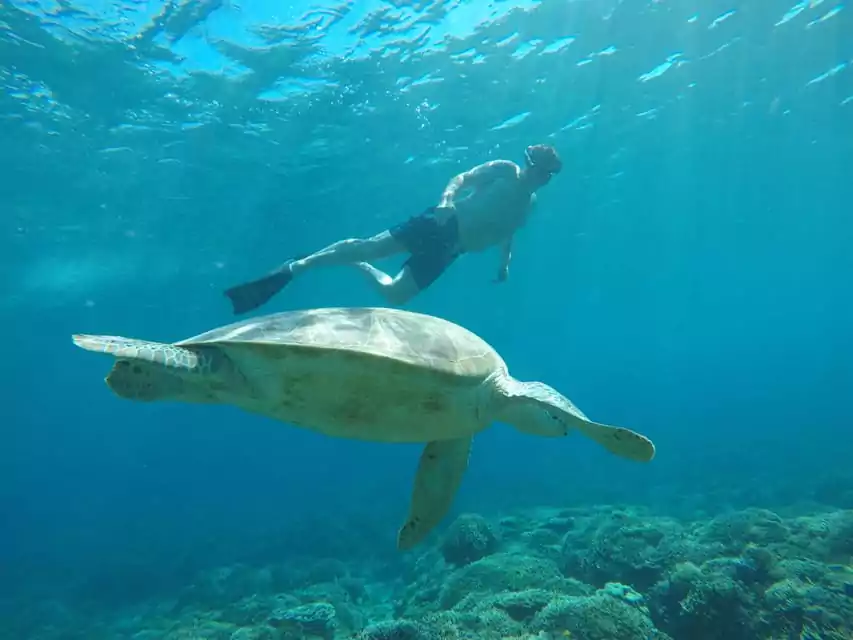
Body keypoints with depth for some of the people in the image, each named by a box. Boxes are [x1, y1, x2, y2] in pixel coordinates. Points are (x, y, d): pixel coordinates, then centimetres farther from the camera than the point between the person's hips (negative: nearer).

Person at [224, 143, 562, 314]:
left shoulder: (529, 203, 19)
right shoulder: (503, 169, 4)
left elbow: (508, 232, 30)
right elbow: (460, 179, -2)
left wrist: (505, 263, 14)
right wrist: (446, 200, -23)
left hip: (451, 249, 5)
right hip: (442, 224, -4)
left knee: (394, 294, -1)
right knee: (367, 247, -21)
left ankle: (359, 267, 25)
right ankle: (295, 266, -12)